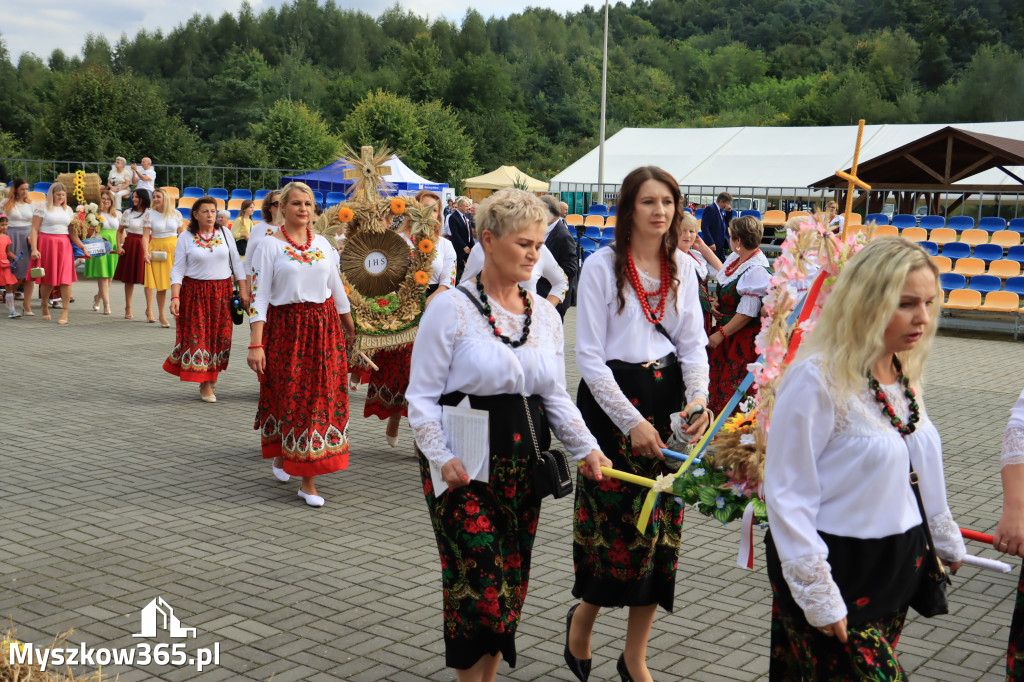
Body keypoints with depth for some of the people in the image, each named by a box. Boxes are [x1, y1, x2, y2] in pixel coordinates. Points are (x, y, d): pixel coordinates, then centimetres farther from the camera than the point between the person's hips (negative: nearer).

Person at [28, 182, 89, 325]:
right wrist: (34, 249, -14)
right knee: (47, 279, 2)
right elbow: (34, 230, -4)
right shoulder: (41, 208, 0)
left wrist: (82, 247, 4)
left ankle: (65, 312, -5)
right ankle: (44, 306, 25)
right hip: (46, 244, -3)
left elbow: (72, 233, 15)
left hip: (64, 245, 3)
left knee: (66, 279, -7)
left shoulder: (68, 210, 14)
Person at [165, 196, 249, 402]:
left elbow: (236, 263, 8)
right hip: (195, 293, -2)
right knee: (198, 334, -4)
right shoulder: (185, 237, -1)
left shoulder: (225, 233, 5)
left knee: (219, 334, 4)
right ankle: (205, 384, 2)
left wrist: (243, 290, 3)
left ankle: (212, 375, 25)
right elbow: (178, 269, -3)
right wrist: (175, 297, -14)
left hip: (222, 292, 2)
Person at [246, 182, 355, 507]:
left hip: (324, 327, 3)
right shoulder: (270, 246, -3)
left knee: (321, 396, 1)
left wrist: (351, 329, 17)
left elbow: (337, 288, 17)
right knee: (290, 396, 1)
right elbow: (258, 296, -7)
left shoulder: (323, 244, 10)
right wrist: (255, 344, -14)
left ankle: (308, 481, 8)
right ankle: (279, 453, 30)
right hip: (286, 328, -3)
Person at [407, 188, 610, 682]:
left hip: (523, 464, 5)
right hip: (466, 467, -5)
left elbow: (556, 396, 12)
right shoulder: (451, 308, -8)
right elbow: (422, 396, -7)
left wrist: (586, 447, -2)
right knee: (479, 584, -8)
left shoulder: (545, 313, 9)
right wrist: (441, 457, -19)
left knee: (512, 583, 10)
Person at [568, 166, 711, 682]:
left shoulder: (682, 267, 7)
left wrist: (699, 396, -13)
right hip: (612, 402, -5)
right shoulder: (602, 265, -7)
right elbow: (589, 355, -10)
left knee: (661, 529, 7)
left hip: (667, 402, 5)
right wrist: (632, 421, -16)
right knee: (618, 524, -4)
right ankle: (582, 618, 28)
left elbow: (693, 343, 7)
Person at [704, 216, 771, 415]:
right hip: (726, 329, 9)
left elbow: (747, 313, -22)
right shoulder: (737, 257, 4)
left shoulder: (757, 270, -22)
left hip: (744, 337, -9)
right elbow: (724, 273, 29)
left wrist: (721, 334, -16)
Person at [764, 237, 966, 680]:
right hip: (837, 571, -8)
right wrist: (817, 595, -19)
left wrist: (946, 541, 26)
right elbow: (787, 496, -20)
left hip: (895, 567, 8)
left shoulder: (904, 375, 5)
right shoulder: (817, 378, -20)